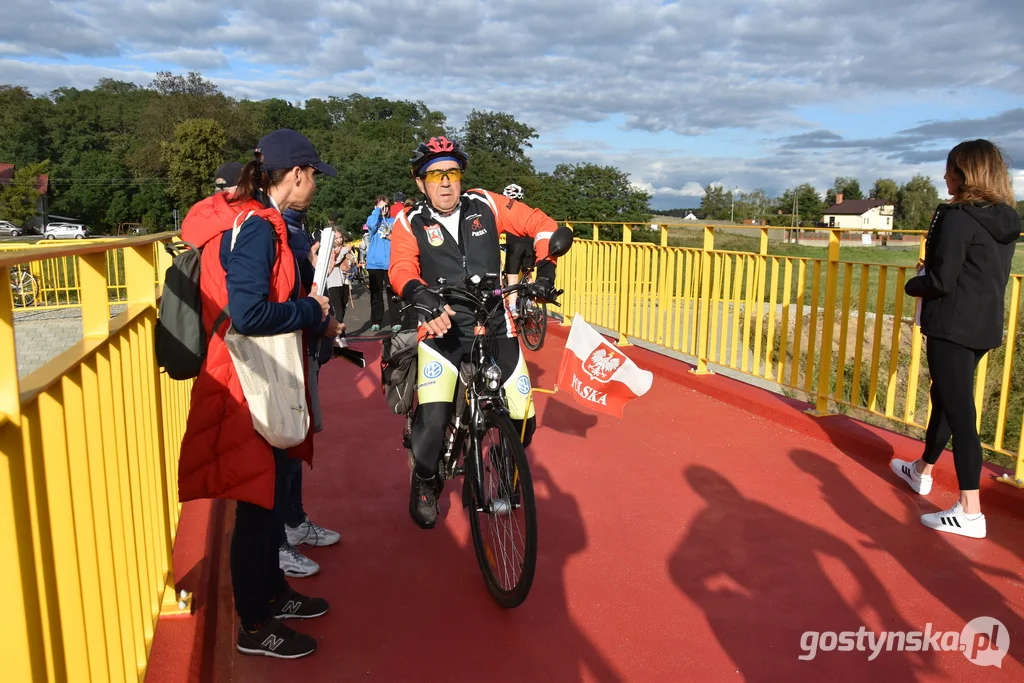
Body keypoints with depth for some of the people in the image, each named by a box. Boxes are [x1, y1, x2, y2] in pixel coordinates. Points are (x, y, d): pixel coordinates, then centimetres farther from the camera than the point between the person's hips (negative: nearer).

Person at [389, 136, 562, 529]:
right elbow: (401, 270, -19)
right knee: (433, 418, -21)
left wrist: (545, 272, -5)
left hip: (495, 329, 2)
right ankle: (425, 483, 12)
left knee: (523, 420, 0)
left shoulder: (485, 206, 2)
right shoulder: (411, 224, -2)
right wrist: (425, 298, -39)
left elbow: (542, 225, 7)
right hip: (442, 331, -2)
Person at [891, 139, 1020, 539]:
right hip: (985, 326, 9)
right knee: (945, 397, 22)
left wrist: (912, 285, 1)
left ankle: (970, 512, -5)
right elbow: (989, 275, 17)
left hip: (953, 327, -9)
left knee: (959, 410, -7)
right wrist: (932, 272, 13)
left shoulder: (957, 217, -16)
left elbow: (940, 281, -19)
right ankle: (922, 471, 39)